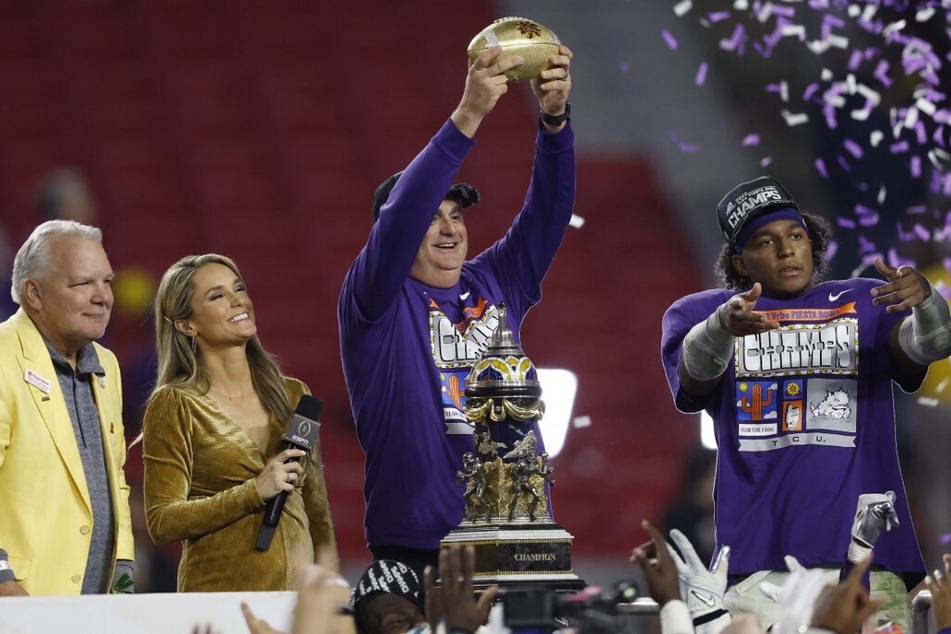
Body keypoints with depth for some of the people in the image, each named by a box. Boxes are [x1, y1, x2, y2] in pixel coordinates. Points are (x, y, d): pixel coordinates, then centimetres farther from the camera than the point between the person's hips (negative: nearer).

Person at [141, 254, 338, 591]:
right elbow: (162, 522, -9)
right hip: (220, 588, -4)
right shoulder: (174, 405, -3)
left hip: (300, 589, 4)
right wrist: (254, 492, -16)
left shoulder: (293, 395, 10)